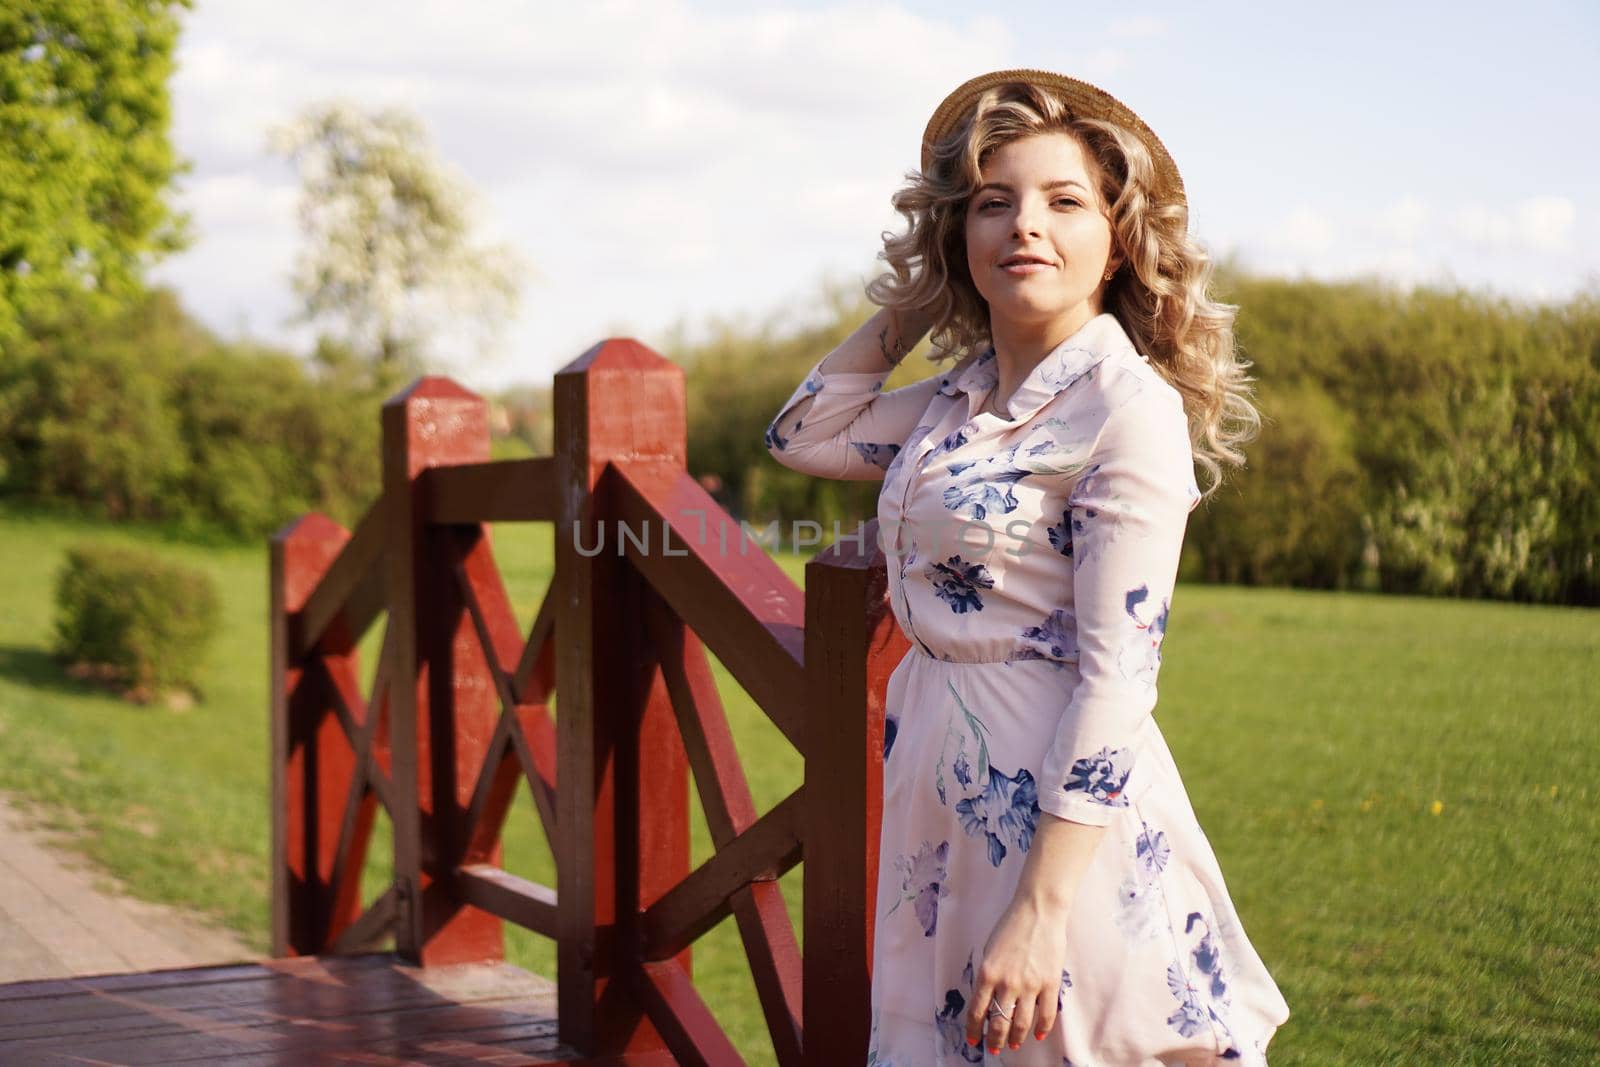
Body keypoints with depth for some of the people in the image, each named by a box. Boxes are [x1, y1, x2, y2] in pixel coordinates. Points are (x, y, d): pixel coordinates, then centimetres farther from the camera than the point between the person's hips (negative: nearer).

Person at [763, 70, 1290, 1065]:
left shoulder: (1131, 410, -15)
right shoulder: (959, 400, 7)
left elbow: (1116, 680, -19)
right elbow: (804, 433, 22)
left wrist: (1039, 914, -23)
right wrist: (911, 299, 12)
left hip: (1059, 806, -7)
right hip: (945, 798, 7)